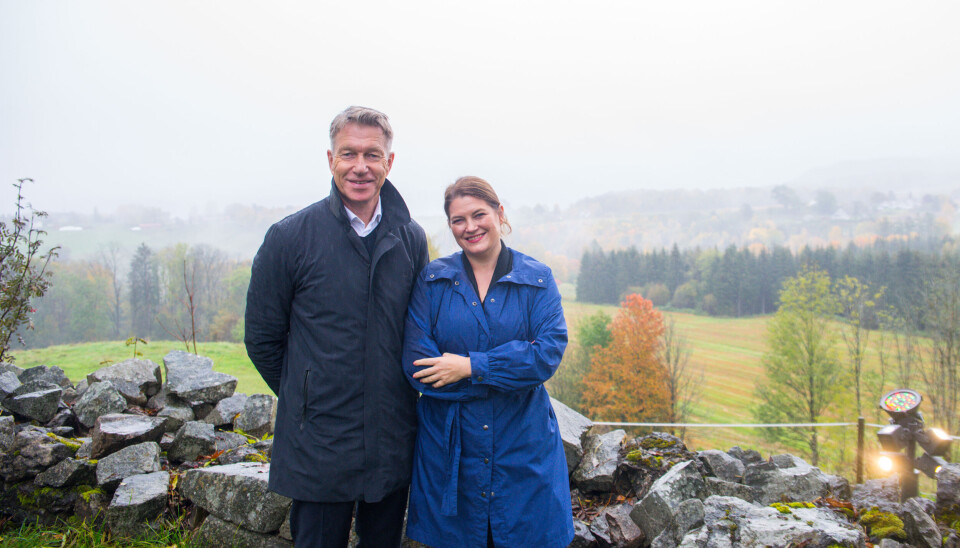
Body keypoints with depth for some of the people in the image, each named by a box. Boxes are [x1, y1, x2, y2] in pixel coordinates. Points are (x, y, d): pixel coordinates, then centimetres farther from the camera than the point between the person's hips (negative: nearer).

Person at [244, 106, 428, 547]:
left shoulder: (411, 239, 1)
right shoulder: (290, 237, -8)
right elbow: (262, 337, 0)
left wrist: (397, 395, 7)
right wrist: (304, 398, 4)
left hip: (393, 443, 3)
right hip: (318, 447, -3)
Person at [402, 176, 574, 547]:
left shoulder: (538, 280, 1)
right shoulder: (432, 280, 0)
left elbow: (549, 353, -12)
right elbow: (416, 365, -10)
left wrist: (471, 366, -17)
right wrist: (511, 375, -12)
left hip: (522, 447, 0)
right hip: (448, 445, 0)